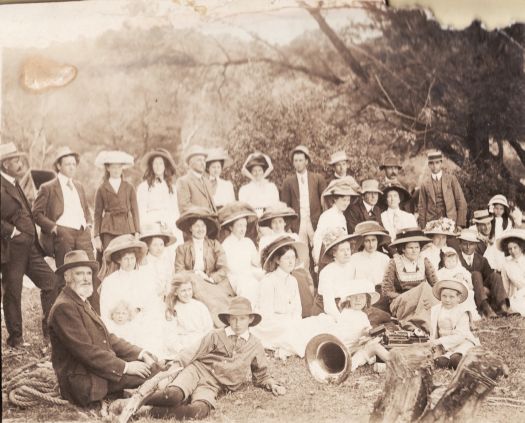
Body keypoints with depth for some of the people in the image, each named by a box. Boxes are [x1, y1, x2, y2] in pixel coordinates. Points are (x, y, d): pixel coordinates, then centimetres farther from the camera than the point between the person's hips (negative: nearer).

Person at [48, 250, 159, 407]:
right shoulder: (63, 307, -15)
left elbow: (108, 338, 15)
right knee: (151, 370, -19)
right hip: (83, 381, -10)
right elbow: (86, 351, -21)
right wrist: (125, 367, -19)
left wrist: (140, 353, 2)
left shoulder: (83, 303, 17)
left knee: (152, 362, 0)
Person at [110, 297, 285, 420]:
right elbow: (194, 354, 7)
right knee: (174, 395, -35)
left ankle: (154, 412, -29)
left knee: (200, 410, -36)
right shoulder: (216, 336, 10)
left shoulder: (255, 345, 15)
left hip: (212, 385, 1)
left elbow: (261, 375, 27)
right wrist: (176, 366, -7)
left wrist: (272, 384, 8)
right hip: (196, 370, 0)